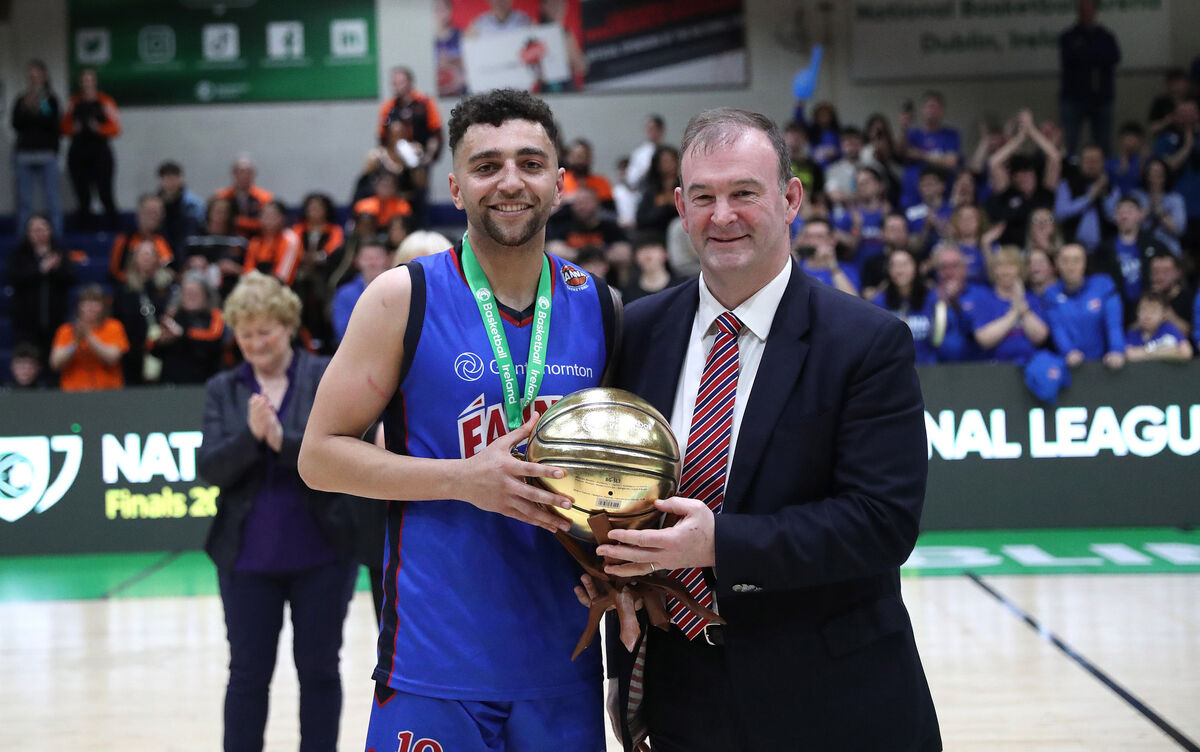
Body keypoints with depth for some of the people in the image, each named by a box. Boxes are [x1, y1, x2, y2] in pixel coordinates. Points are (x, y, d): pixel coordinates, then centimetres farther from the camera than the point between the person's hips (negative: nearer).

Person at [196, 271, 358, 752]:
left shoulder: (329, 378, -3)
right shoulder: (222, 390, 4)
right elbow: (210, 469, -4)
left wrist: (282, 440, -23)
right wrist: (250, 435, -21)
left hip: (322, 553, -1)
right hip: (248, 556, 1)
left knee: (319, 668, 10)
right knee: (248, 673, 8)